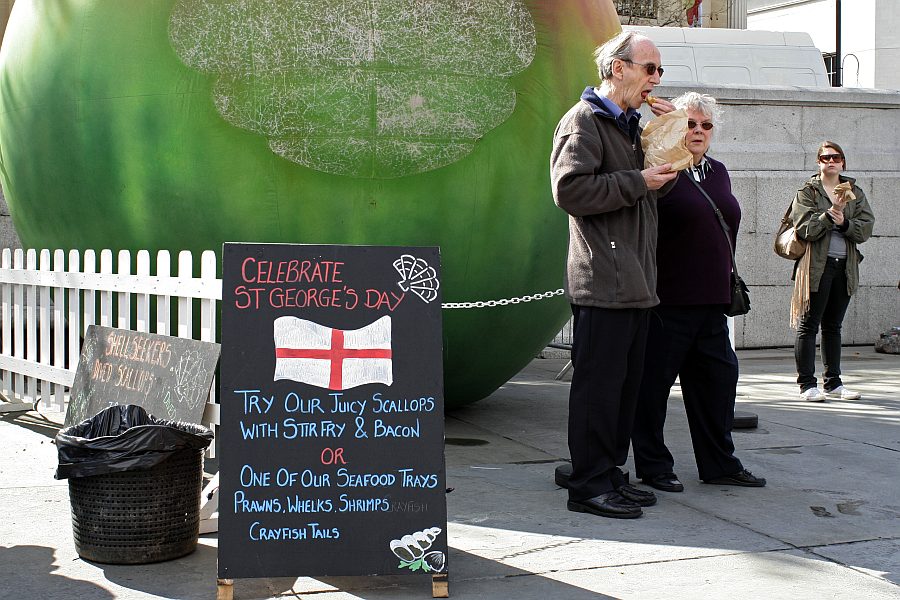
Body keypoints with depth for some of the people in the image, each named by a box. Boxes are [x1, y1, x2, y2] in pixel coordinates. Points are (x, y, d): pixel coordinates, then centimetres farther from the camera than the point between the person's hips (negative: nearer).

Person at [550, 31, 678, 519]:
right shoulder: (584, 120, -6)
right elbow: (570, 189, -18)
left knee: (626, 382, 11)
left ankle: (610, 475, 19)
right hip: (602, 281, -9)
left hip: (634, 281, 9)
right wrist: (639, 183, -13)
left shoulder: (628, 124, 23)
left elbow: (656, 183, 29)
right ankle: (590, 485, -2)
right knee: (599, 382, -7)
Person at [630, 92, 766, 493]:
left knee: (718, 378, 10)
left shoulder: (718, 173, 16)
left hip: (711, 300, 7)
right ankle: (653, 465, 11)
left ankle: (719, 464, 21)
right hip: (667, 297, -7)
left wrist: (726, 279, 19)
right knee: (654, 383, 0)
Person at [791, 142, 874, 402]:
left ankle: (833, 383, 16)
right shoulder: (807, 192, 1)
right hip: (817, 265, -4)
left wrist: (844, 222, -14)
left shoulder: (855, 192, 13)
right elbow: (805, 228, -12)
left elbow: (866, 228, 2)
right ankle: (807, 384, -2)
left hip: (845, 266, 5)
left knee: (833, 326, 11)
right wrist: (831, 213, -21)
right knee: (809, 324, -4)